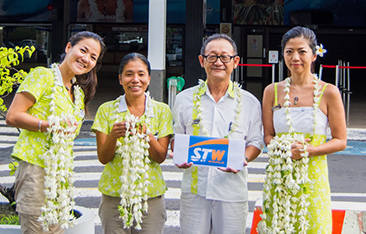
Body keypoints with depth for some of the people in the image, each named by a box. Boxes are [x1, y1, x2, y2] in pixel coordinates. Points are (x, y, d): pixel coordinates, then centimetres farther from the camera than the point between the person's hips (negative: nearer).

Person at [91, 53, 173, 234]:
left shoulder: (161, 110, 3)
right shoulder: (106, 110, 2)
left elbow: (161, 157, -2)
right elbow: (103, 158, -1)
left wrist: (146, 135, -21)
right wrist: (113, 136, -21)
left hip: (151, 194, 0)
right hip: (114, 195, 0)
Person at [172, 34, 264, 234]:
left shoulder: (249, 103, 5)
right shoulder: (185, 99, 7)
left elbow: (255, 142, 8)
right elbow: (176, 136, 14)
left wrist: (241, 160, -13)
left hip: (232, 191, 0)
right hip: (194, 189, 1)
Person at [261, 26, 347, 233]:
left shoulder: (328, 92, -3)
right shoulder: (273, 91, 5)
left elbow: (341, 141, -1)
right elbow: (268, 136, 9)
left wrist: (310, 150, -17)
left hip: (313, 174, -2)